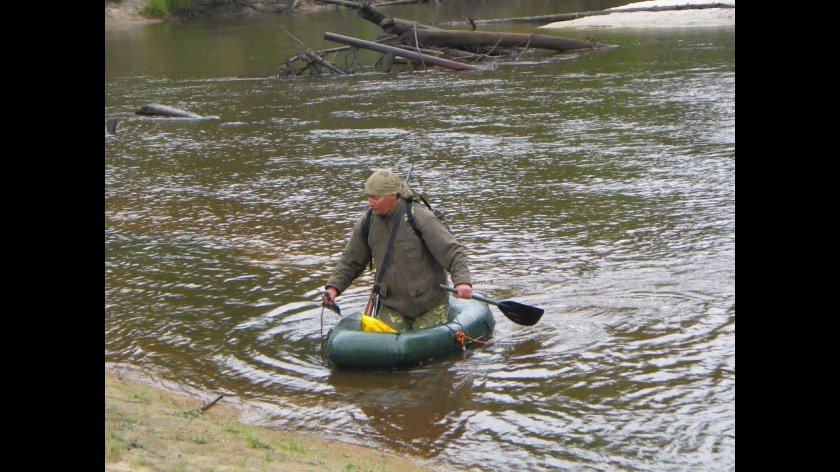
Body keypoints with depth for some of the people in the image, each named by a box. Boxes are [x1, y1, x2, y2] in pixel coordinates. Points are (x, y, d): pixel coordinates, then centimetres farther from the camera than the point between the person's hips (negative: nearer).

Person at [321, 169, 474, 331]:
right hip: (392, 306, 4)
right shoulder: (366, 224, -1)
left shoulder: (420, 218, -17)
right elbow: (351, 261, 12)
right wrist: (333, 287, -2)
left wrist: (462, 281, -37)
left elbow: (453, 252, -20)